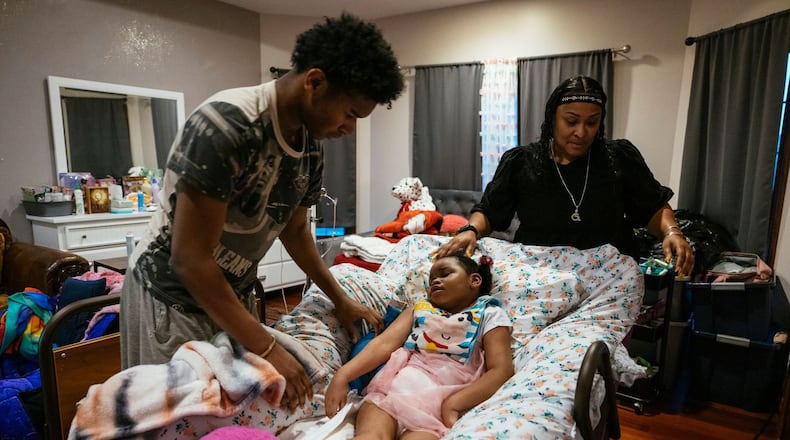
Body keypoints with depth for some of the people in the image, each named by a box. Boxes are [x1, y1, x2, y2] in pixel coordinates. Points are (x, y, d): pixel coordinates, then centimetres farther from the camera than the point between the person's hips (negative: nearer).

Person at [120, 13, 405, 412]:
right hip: (172, 297, -6)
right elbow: (190, 259, -27)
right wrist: (267, 349, -25)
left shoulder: (311, 149, -5)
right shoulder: (226, 125, -28)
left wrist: (340, 300, 10)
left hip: (234, 295, 7)